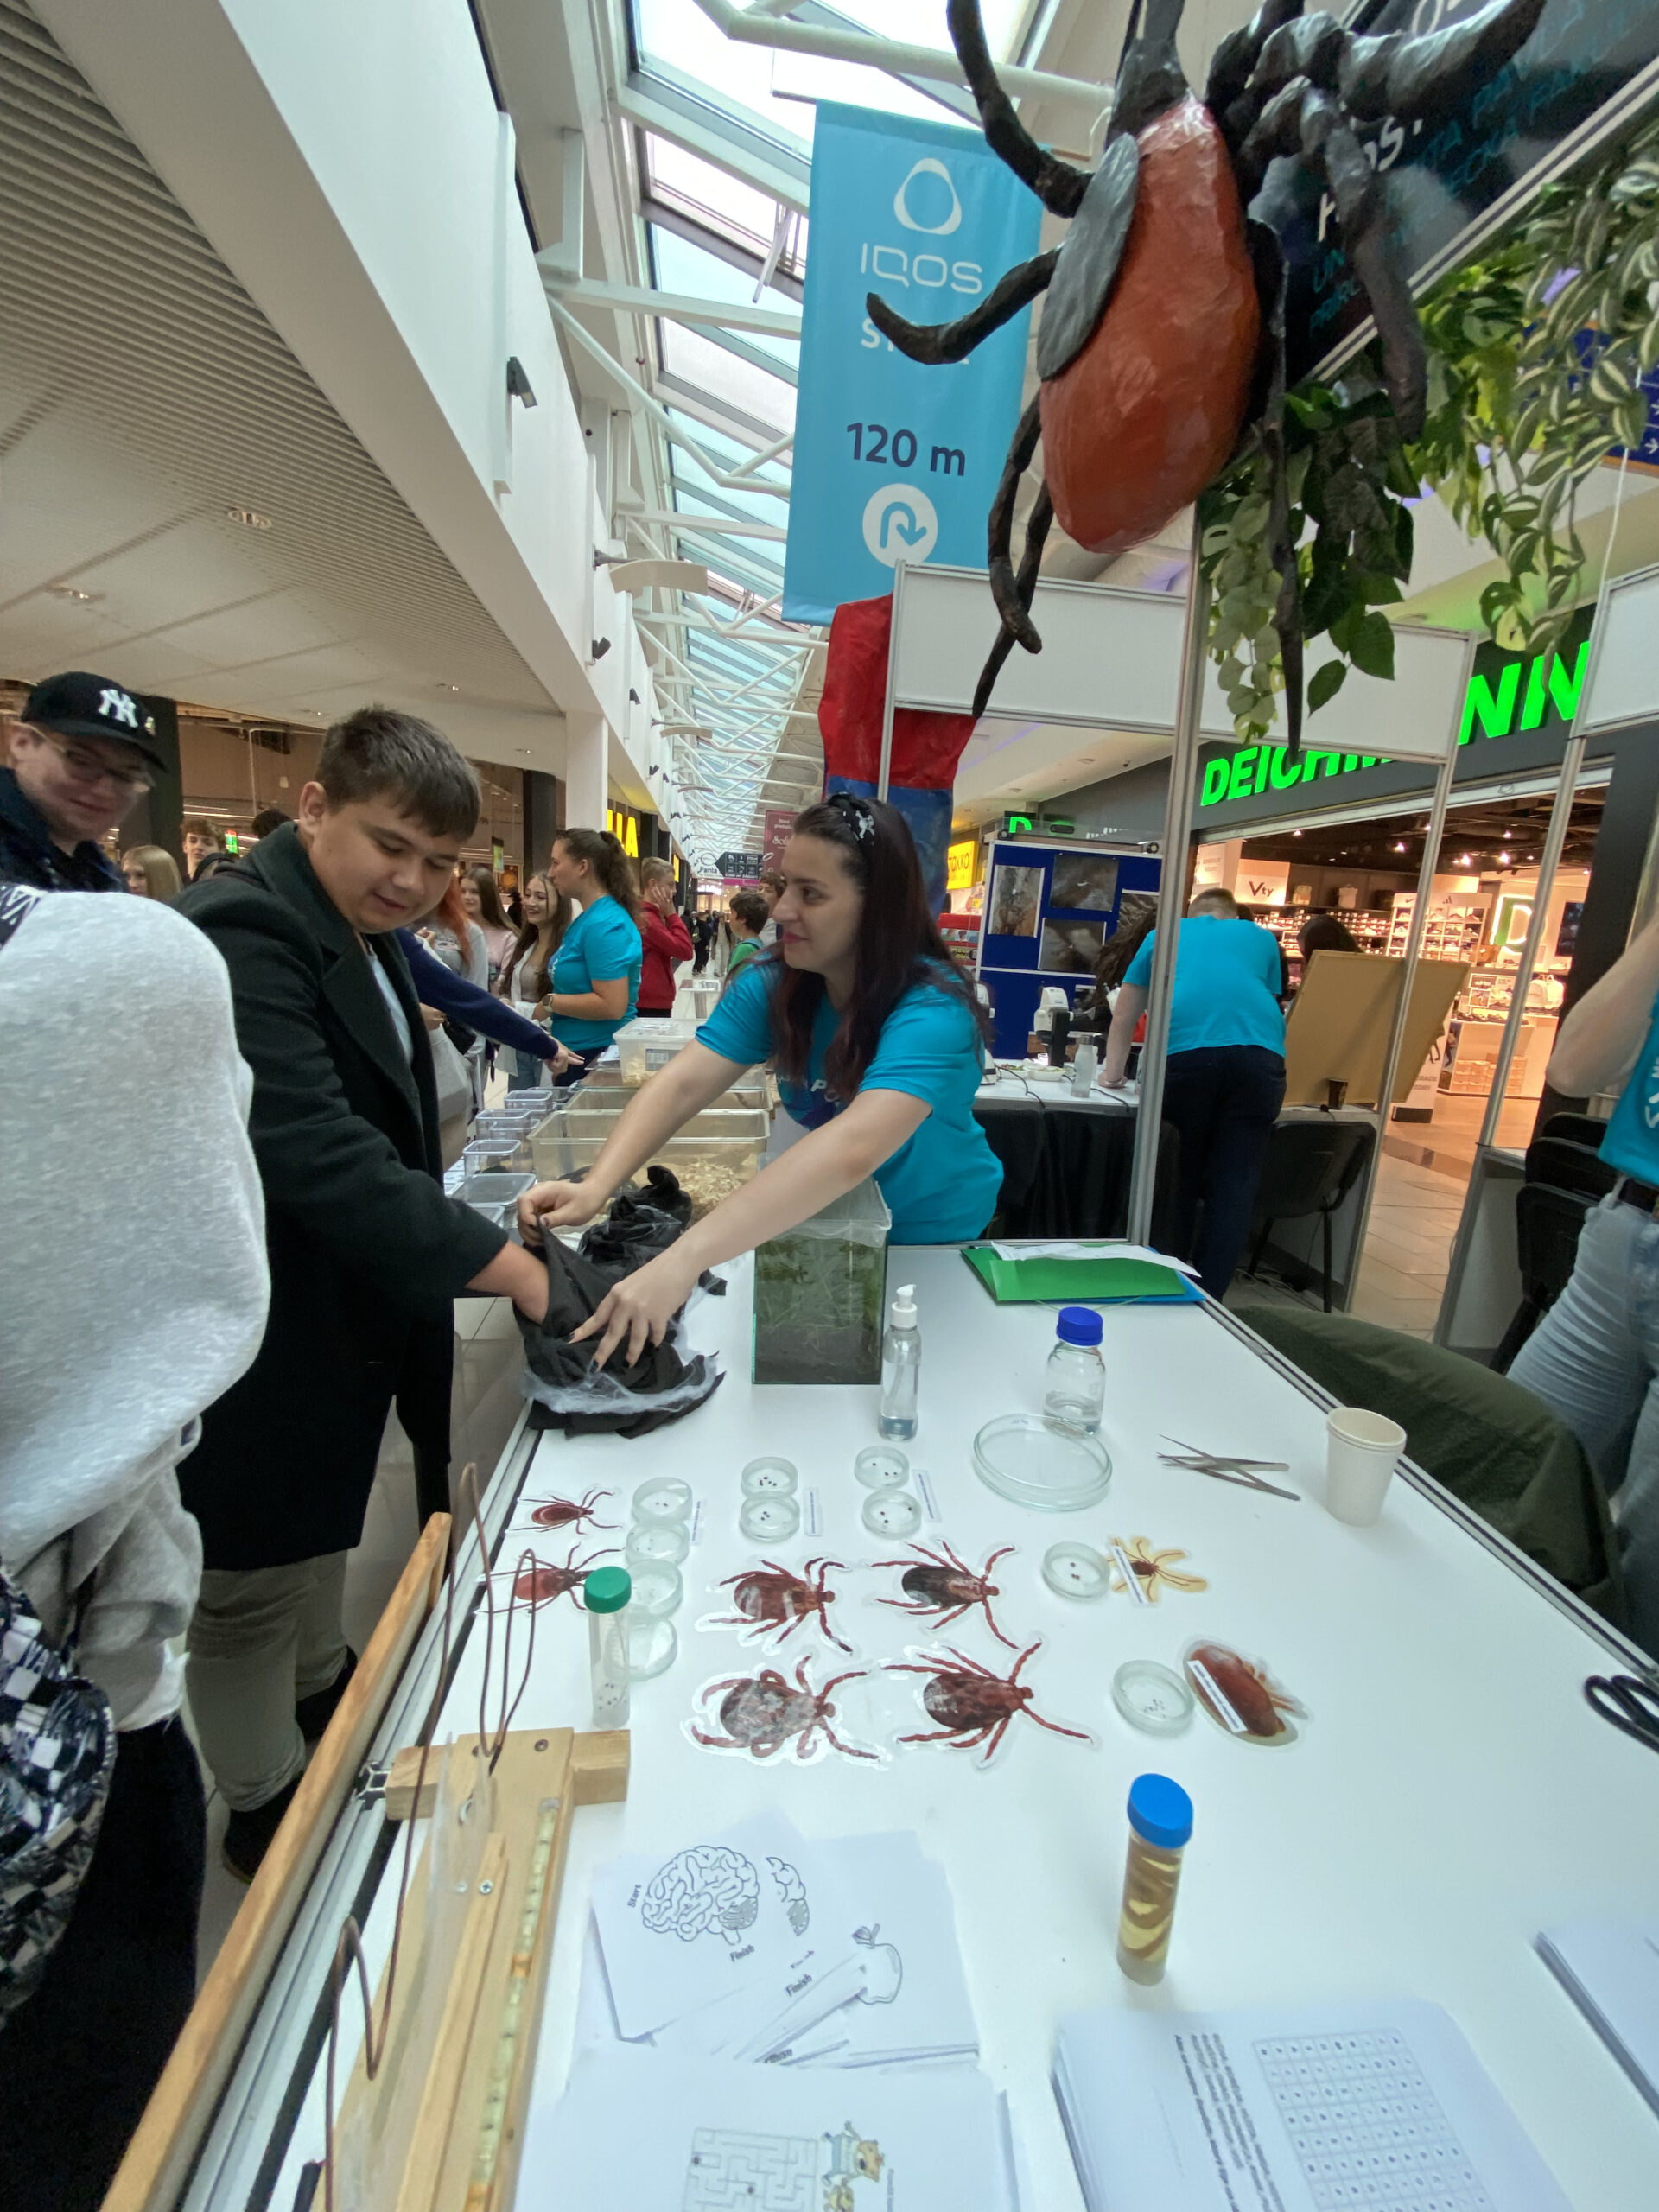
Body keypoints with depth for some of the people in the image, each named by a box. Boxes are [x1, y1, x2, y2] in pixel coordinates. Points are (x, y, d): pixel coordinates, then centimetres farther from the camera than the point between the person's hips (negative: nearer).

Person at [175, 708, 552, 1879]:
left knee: (326, 1519, 28)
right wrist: (517, 1270, -34)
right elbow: (323, 1158, -34)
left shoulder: (363, 934, 6)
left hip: (348, 1309, 9)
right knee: (249, 1585, 13)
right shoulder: (243, 929, -24)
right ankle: (264, 1810, 37)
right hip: (260, 1338, -9)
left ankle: (324, 1690, 53)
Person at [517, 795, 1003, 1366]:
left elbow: (853, 1148, -47)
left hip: (935, 1233, -3)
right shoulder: (772, 981, -13)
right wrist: (595, 1186, -39)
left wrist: (683, 1260, -55)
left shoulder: (934, 1010, -31)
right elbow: (682, 1084, -21)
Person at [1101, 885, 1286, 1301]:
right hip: (1260, 1055, 1)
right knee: (1234, 1187, 4)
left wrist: (1113, 1072, 47)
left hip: (1185, 1052, 0)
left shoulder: (1164, 934, 29)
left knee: (1178, 1180, 12)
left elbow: (1124, 1017, 34)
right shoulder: (1261, 937, 29)